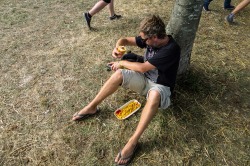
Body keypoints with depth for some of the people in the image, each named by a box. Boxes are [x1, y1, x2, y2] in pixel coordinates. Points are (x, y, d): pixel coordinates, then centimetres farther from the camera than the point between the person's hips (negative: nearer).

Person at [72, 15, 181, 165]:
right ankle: (92, 107, -5)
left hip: (160, 86, -6)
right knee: (119, 74, -19)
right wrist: (118, 47, -19)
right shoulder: (150, 39, -6)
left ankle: (133, 142, -35)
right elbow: (126, 40, 4)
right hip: (145, 79, 6)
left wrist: (122, 63, -14)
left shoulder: (171, 49, -28)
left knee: (154, 95, -43)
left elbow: (142, 68, -28)